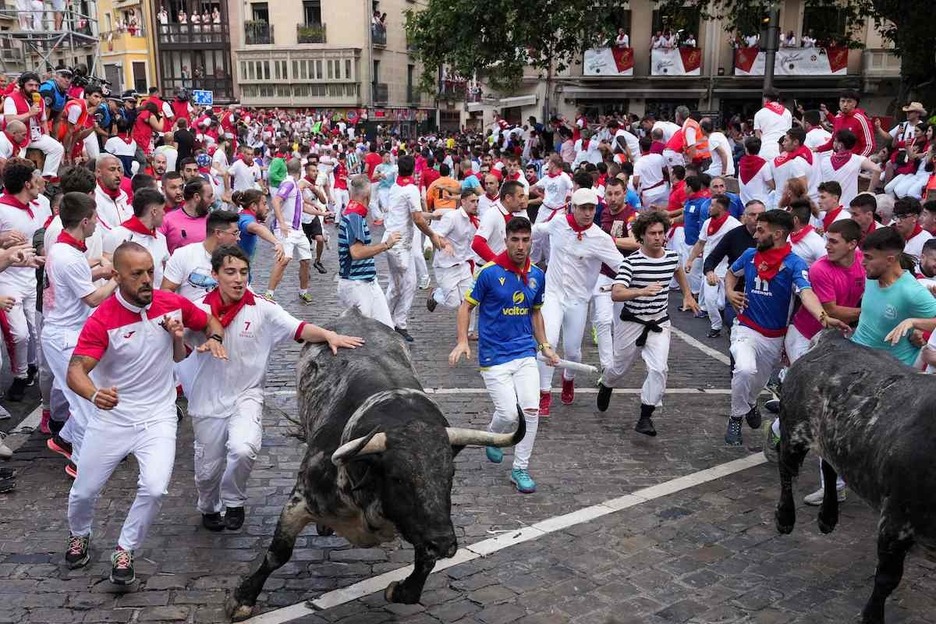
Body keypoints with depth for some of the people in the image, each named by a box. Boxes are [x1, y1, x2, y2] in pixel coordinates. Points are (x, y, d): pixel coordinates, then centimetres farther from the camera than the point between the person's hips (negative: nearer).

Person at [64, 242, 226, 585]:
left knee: (154, 488, -17)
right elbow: (76, 370, -25)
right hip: (111, 418, -1)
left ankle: (124, 551, 10)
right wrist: (94, 395, -47)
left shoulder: (172, 303, -7)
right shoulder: (102, 320, -18)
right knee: (84, 491, 10)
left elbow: (210, 321, 11)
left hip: (157, 418, 1)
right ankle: (79, 536, 46)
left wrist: (214, 339, -12)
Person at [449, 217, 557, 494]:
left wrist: (544, 345, 11)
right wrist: (463, 342, -15)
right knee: (509, 414, -8)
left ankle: (521, 468, 11)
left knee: (531, 410, -6)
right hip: (494, 356, -4)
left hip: (525, 353, 4)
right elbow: (466, 306, -4)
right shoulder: (489, 272, -11)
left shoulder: (537, 275, 5)